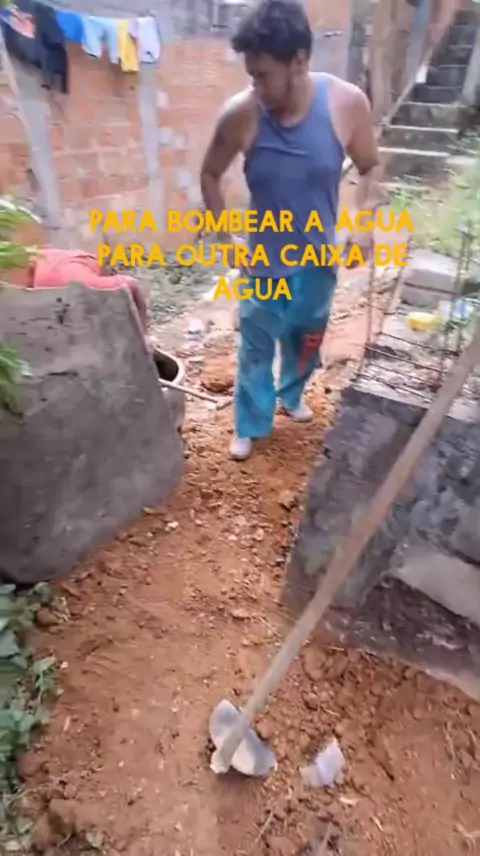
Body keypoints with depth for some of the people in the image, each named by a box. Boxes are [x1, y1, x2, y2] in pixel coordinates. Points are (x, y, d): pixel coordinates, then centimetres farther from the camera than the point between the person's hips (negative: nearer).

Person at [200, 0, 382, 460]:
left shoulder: (348, 103, -14)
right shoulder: (240, 113, -16)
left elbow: (370, 168, 1)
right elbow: (210, 173, -1)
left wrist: (366, 222, -15)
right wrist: (225, 234, -10)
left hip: (319, 260, 2)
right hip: (265, 264, -1)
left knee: (306, 343, 21)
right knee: (256, 350, 10)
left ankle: (290, 395, 52)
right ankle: (251, 425, 34)